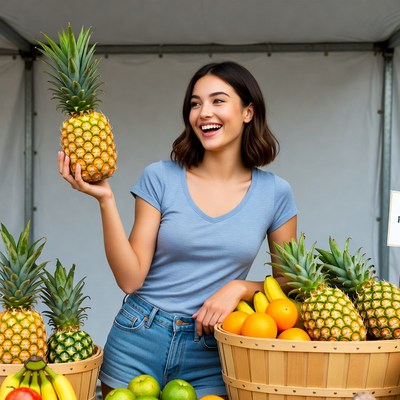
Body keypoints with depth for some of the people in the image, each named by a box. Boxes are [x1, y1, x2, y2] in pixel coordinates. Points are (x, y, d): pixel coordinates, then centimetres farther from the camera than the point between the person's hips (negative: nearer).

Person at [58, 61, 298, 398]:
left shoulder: (275, 193, -2)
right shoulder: (160, 178, -4)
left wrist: (239, 287, -12)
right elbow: (130, 278, -9)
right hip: (139, 342, 0)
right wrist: (106, 200, -17)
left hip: (211, 355, 0)